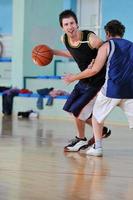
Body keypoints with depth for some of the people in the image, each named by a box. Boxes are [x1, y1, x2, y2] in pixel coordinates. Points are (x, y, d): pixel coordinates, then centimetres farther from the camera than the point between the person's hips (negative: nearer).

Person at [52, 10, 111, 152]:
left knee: (77, 110, -8)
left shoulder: (91, 39, -29)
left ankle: (81, 140, 19)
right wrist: (54, 52, 12)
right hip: (84, 80, 8)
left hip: (98, 81, -8)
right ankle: (101, 130, 29)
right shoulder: (64, 39, -6)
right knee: (70, 109, 13)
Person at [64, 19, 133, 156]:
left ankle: (97, 147, 12)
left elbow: (95, 70, -4)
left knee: (97, 116, 18)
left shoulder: (106, 46, 3)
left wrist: (74, 78, 5)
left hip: (112, 89, -3)